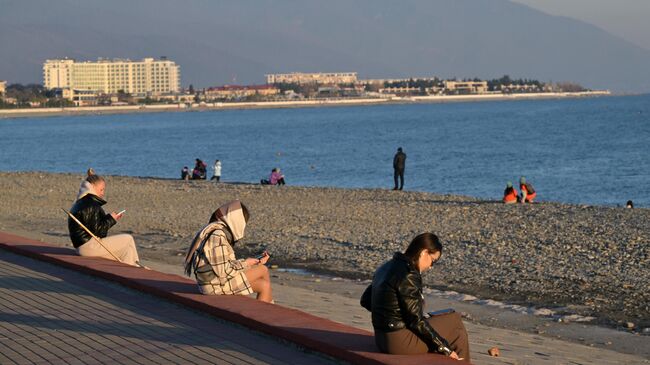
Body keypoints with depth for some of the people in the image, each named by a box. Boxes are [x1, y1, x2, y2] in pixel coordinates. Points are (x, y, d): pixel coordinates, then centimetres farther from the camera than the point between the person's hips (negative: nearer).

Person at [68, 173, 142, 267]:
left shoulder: (82, 203, 16)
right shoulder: (90, 206, -17)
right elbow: (97, 230, -20)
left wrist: (111, 218, 11)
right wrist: (111, 219, -8)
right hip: (89, 246, -11)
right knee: (128, 240, -7)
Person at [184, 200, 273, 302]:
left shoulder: (224, 233, 12)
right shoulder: (217, 236, -20)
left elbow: (229, 263, 12)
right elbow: (222, 270, -23)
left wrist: (257, 262, 9)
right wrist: (245, 263, -10)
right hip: (217, 284, -10)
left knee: (264, 285, 9)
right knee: (263, 270, -1)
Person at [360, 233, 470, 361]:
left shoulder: (386, 268, 8)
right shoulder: (408, 276, -19)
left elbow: (365, 301, 19)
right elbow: (417, 321, -19)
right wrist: (445, 348, -11)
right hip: (401, 343, -9)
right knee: (455, 324, 4)